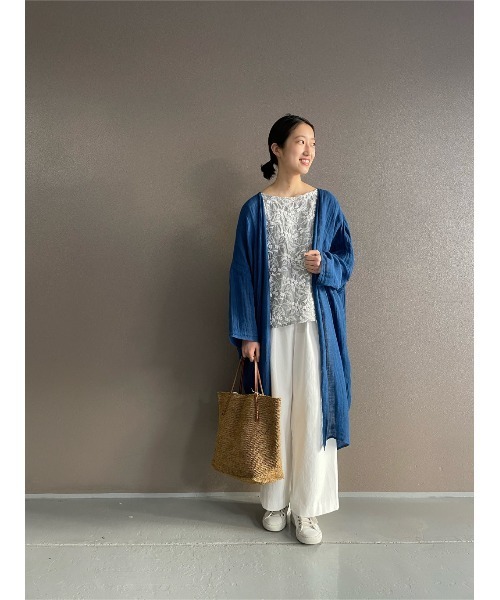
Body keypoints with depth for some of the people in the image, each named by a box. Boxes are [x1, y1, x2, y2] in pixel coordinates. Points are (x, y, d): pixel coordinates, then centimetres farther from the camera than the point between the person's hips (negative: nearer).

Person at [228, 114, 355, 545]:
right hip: (271, 325, 0)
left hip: (315, 324, 1)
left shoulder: (326, 203, 6)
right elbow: (243, 273, 0)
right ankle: (276, 501, 29)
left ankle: (307, 509, 21)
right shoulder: (255, 209, 2)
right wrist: (247, 334, -6)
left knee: (313, 410, 3)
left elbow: (347, 258, 9)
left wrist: (325, 264, -14)